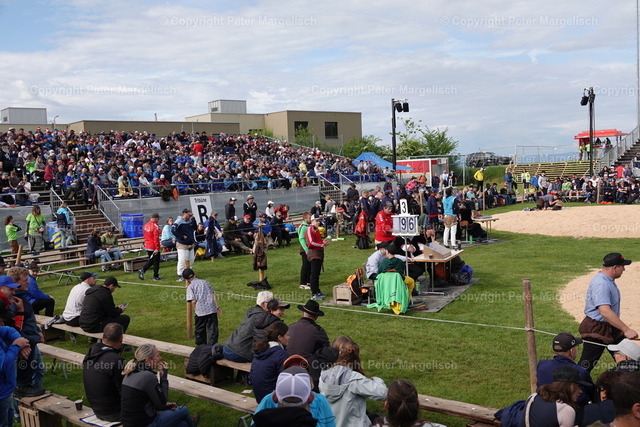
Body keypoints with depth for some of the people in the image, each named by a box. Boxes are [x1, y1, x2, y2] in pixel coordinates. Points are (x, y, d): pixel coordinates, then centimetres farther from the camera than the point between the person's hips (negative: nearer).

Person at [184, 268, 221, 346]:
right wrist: (217, 307, 8)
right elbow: (213, 295, 8)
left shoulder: (190, 287, 0)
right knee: (212, 330, 4)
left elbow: (193, 301, -10)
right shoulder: (205, 282, 13)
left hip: (200, 311, -3)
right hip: (212, 309, 3)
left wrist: (195, 309, 7)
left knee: (200, 331, 15)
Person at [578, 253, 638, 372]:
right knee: (586, 366, -3)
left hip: (611, 328, 10)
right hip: (596, 330, -10)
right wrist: (626, 330, -37)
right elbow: (605, 311, -36)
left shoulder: (609, 280, 7)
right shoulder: (601, 284, -26)